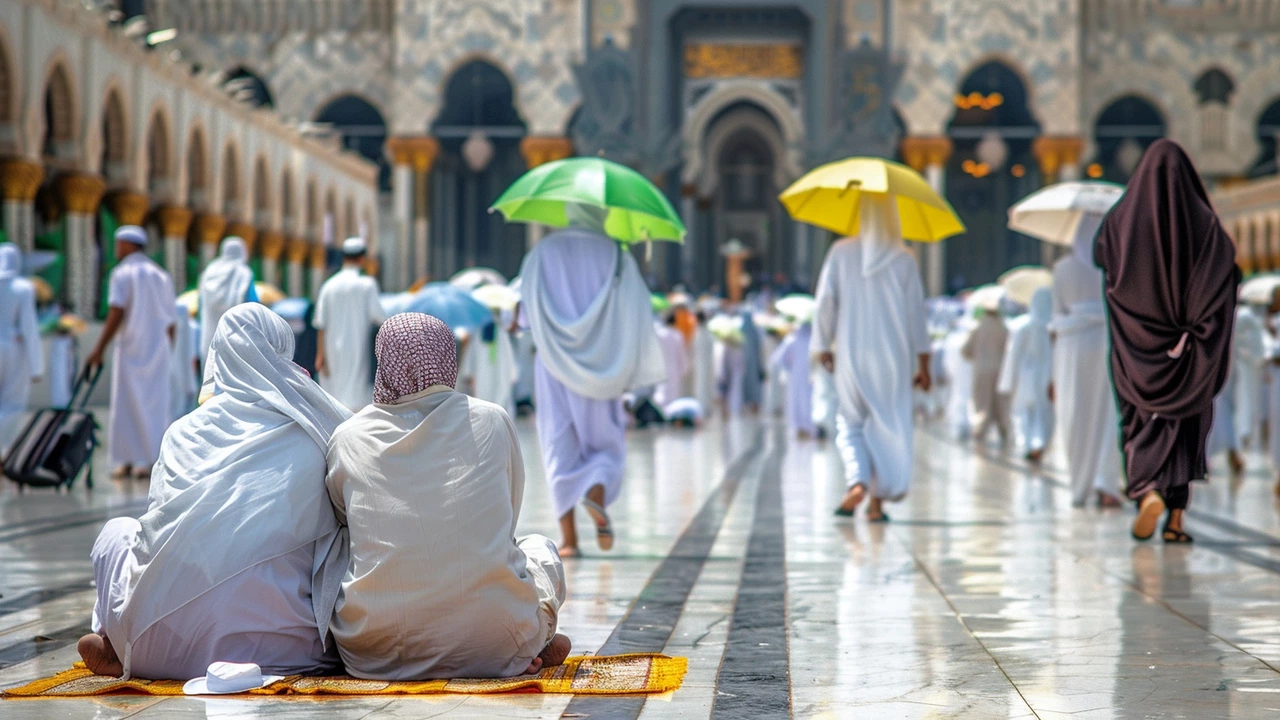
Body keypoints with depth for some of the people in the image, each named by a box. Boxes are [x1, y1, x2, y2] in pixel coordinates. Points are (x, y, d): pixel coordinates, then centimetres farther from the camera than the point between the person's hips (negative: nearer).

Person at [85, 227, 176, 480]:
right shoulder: (162, 275, 12)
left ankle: (128, 461, 1)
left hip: (130, 348, -5)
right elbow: (170, 323, 11)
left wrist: (100, 349, -16)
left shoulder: (122, 273, -6)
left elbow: (116, 314, -16)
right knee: (155, 404, 6)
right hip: (159, 348, 5)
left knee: (127, 404, 2)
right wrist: (167, 354, 19)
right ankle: (151, 461, 2)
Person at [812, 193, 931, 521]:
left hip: (851, 356, 0)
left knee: (852, 424, 12)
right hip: (893, 357, 0)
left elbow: (825, 302, -3)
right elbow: (916, 313, -3)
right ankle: (878, 500, 5)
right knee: (889, 426, 8)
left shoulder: (841, 253, -3)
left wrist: (823, 346, 9)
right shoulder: (903, 260, -3)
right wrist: (923, 363, 2)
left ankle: (858, 481, -13)